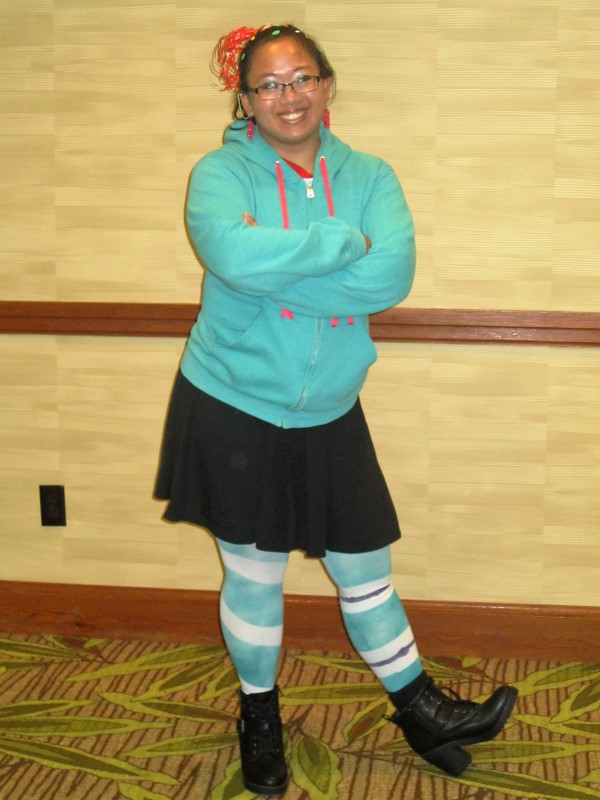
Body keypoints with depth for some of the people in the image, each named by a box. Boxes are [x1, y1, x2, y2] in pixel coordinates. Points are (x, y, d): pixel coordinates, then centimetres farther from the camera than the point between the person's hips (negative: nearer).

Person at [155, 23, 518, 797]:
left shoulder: (369, 176, 1)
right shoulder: (220, 172, -8)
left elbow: (392, 275, -18)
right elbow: (236, 253, -31)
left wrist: (278, 266, -21)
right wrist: (343, 242, -21)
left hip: (330, 416, 3)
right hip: (232, 412, -2)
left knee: (364, 568, 14)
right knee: (253, 575, 12)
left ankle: (418, 711, 31)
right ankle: (259, 718, 34)